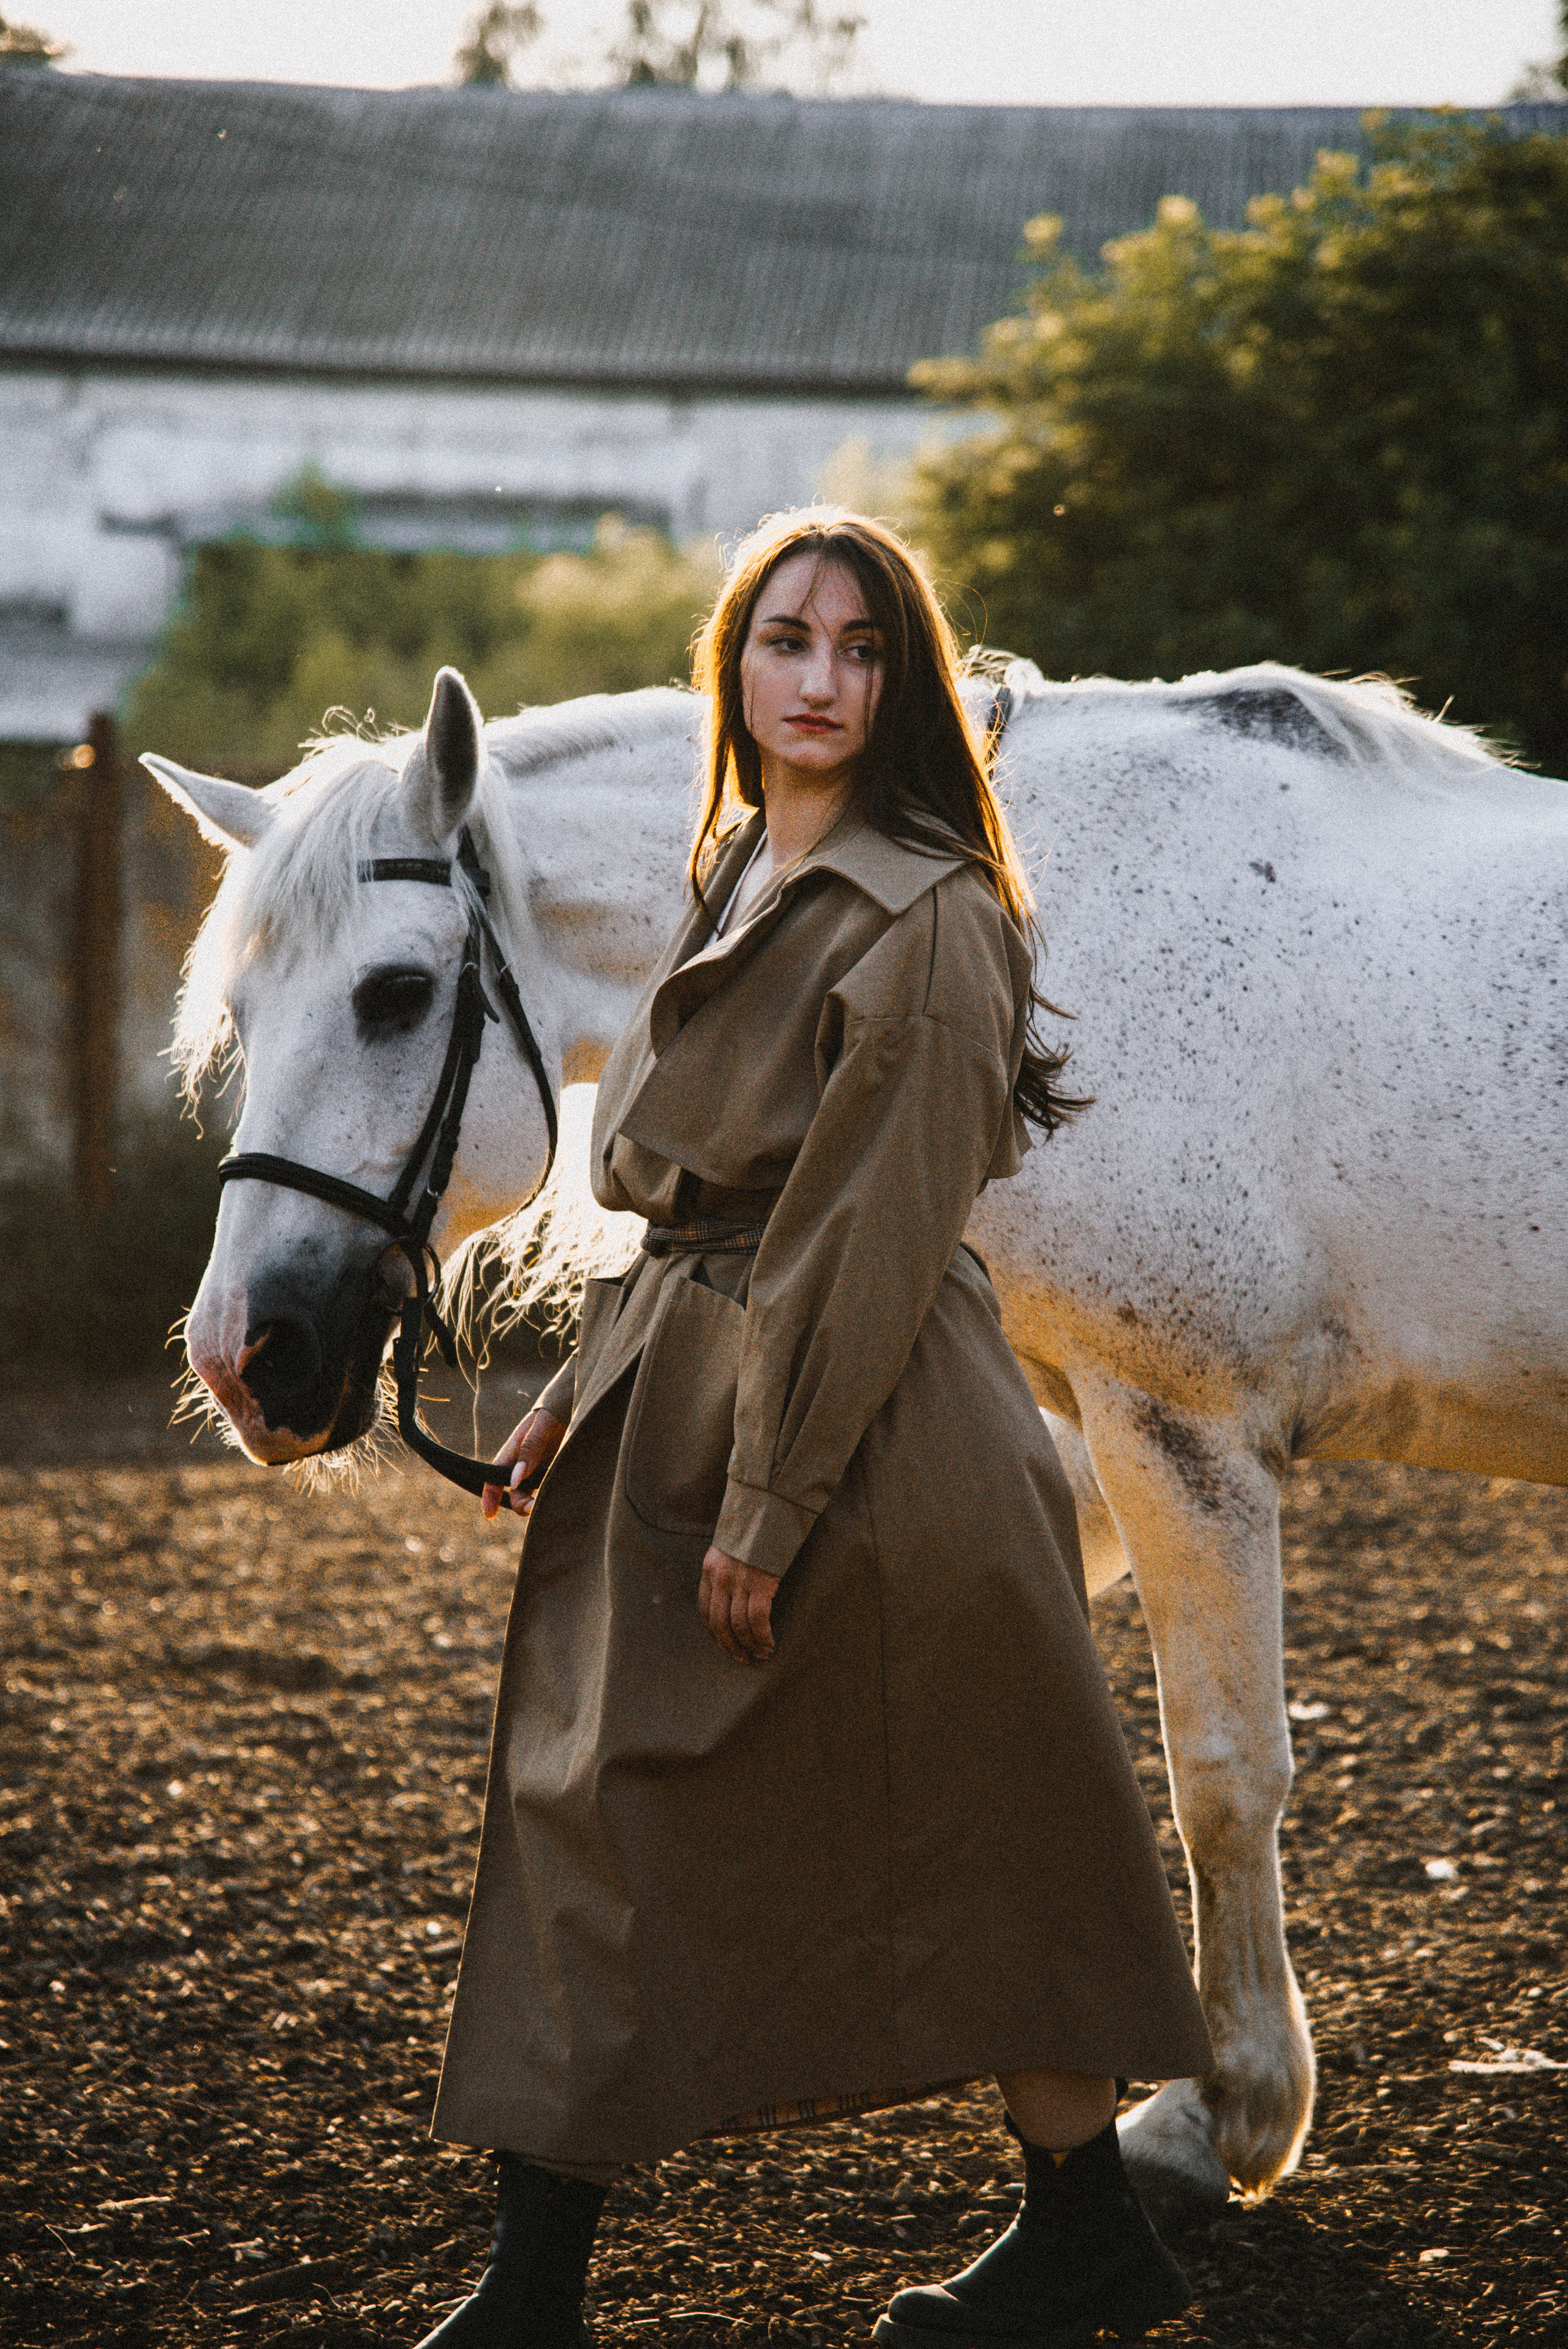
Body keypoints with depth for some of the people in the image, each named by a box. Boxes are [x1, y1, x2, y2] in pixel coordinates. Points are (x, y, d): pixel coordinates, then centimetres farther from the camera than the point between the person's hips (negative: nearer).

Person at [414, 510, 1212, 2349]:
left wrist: (772, 1504, -18)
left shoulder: (926, 918, -14)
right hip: (676, 1399, 9)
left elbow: (871, 1238, -17)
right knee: (593, 1815, 7)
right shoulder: (735, 885, 12)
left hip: (869, 1424, -9)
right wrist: (584, 1396, 11)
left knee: (959, 1840, 3)